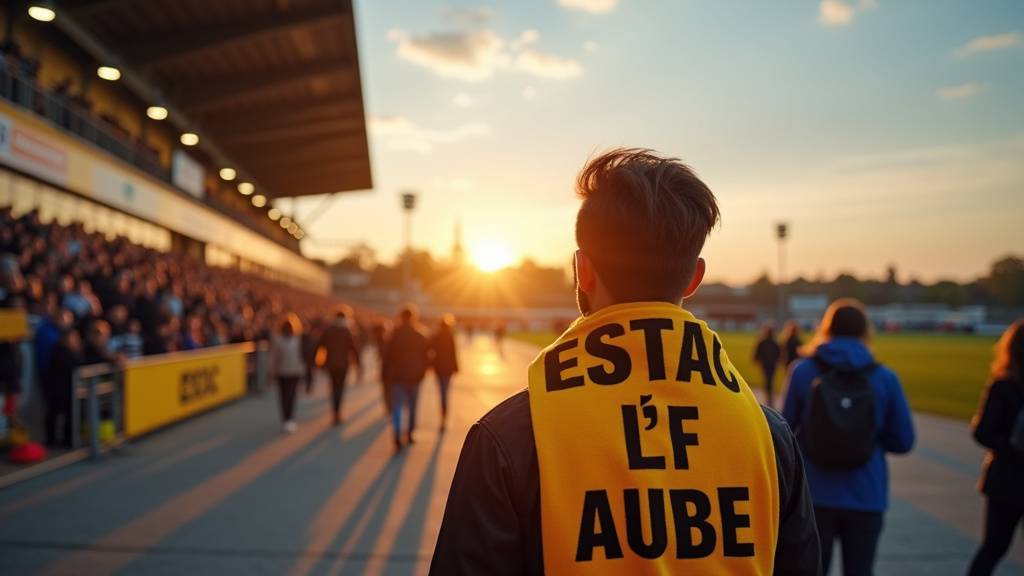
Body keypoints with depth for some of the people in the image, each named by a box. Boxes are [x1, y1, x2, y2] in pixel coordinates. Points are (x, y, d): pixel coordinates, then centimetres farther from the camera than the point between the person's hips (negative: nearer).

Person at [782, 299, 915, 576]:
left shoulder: (803, 371, -7)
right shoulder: (885, 378, -5)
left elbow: (787, 429, -4)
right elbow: (903, 442, -1)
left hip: (814, 494, 0)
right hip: (866, 497, 0)